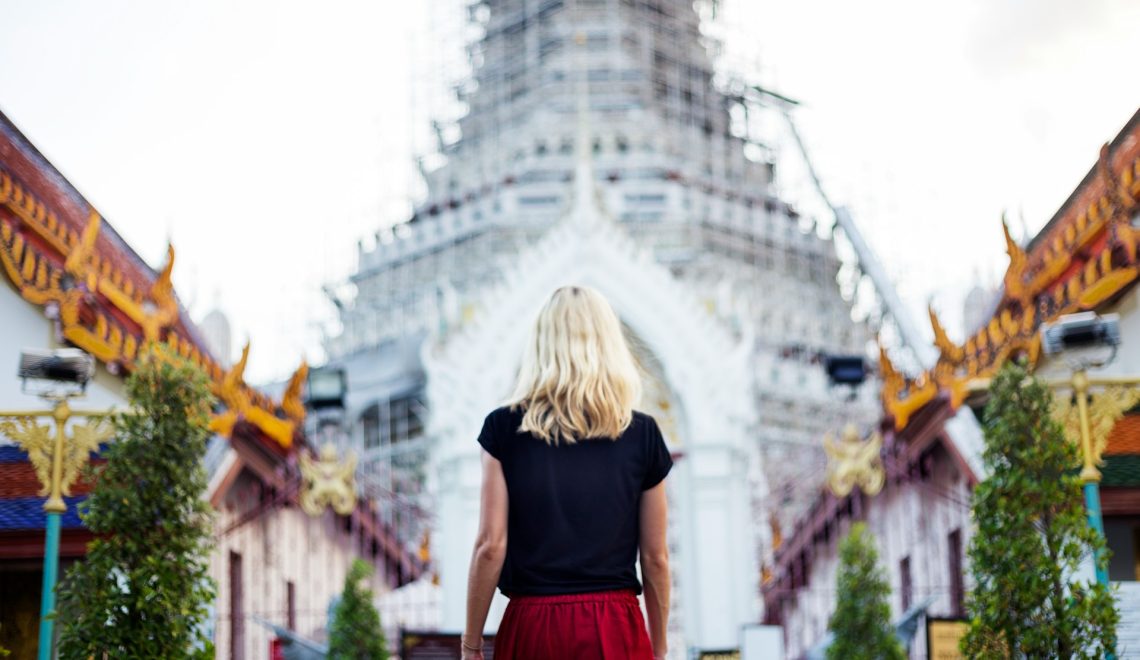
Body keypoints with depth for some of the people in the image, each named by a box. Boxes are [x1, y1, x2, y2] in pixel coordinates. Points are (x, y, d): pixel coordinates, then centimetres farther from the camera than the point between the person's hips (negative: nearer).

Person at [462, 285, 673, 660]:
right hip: (615, 630, 0)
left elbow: (490, 545, -3)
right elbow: (655, 557, 6)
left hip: (532, 628, 0)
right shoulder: (641, 434, 3)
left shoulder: (505, 428, 1)